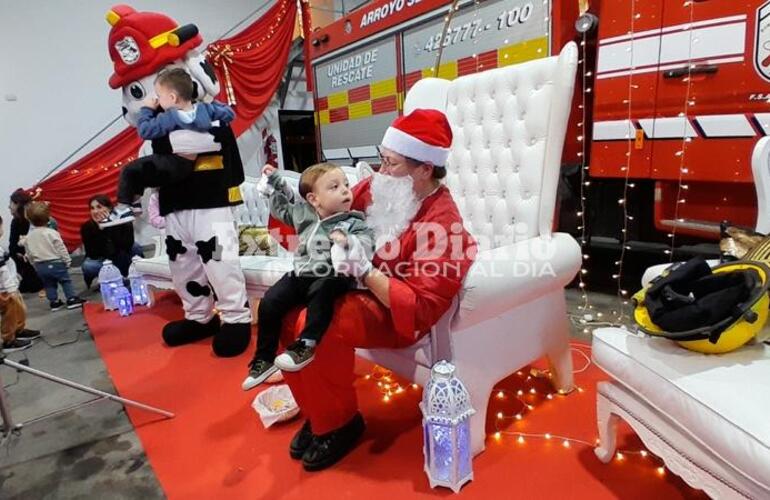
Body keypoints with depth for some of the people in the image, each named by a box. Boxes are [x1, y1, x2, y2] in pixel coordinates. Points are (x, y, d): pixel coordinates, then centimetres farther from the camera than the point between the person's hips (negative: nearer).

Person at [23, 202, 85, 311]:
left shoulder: (28, 237, 3)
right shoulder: (52, 233, -13)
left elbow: (29, 254, 10)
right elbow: (61, 248, -12)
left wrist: (36, 265, 22)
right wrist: (67, 260, -2)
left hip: (40, 266, 5)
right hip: (55, 263, -5)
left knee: (49, 284, 15)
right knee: (66, 280, 5)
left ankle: (54, 302, 18)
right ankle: (72, 299, 2)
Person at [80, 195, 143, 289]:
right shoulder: (87, 227, -20)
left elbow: (126, 246, -35)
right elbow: (92, 254, -26)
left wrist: (111, 226, -37)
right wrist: (98, 229, -34)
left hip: (121, 259, 0)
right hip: (100, 260, 0)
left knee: (135, 247, -29)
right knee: (87, 266, -33)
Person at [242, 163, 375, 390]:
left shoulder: (353, 223, -4)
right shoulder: (303, 213, 10)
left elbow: (367, 242, -20)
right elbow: (283, 206, 29)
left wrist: (348, 241, -38)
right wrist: (275, 180, 26)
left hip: (332, 277, -5)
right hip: (301, 274, 5)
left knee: (320, 291, -37)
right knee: (269, 303, -6)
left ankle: (306, 345, -27)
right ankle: (264, 359, 9)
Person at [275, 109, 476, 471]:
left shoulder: (442, 223, -23)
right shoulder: (378, 188, -2)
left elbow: (420, 309, -28)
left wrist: (364, 271, -34)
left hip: (393, 313, -8)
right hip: (349, 287, 8)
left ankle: (340, 424, -1)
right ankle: (316, 411, 10)